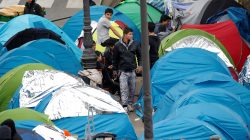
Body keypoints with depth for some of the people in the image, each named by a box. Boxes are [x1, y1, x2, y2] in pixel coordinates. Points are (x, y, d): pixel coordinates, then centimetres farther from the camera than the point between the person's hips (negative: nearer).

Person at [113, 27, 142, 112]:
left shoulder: (135, 44, 2)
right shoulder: (118, 45, -3)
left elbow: (140, 55, 13)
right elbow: (115, 59, 6)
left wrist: (140, 65, 1)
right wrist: (114, 70, 9)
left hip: (132, 70, 3)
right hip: (122, 71, -3)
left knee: (132, 89, 8)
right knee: (123, 88, -11)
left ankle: (130, 104, 21)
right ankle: (124, 105, -14)